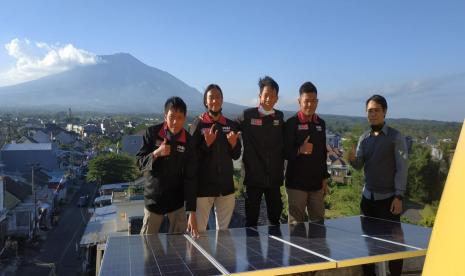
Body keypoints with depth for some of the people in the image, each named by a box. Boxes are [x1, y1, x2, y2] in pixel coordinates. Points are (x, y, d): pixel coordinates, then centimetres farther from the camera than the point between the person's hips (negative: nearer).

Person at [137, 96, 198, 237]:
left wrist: (192, 212, -16)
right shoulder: (152, 132, -10)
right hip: (153, 198, 0)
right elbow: (140, 163, -6)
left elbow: (191, 178, -12)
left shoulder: (189, 141, -11)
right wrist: (156, 153, -27)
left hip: (177, 200, 0)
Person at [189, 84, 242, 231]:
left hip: (226, 185, 4)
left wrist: (234, 144, -9)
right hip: (204, 185, -4)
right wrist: (207, 144, -22)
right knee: (199, 230, 2)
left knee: (224, 229, 15)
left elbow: (236, 156, 10)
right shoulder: (199, 123, -6)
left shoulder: (231, 125, 6)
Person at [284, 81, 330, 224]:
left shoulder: (321, 123, 10)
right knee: (296, 222, 0)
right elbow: (286, 153, -11)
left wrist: (325, 178, 14)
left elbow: (323, 153, 16)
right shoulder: (292, 123, -8)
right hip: (297, 183, -5)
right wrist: (300, 150, -29)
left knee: (318, 221, 11)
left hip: (317, 183, 5)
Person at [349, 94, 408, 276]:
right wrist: (353, 159, -16)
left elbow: (402, 169, -9)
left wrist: (398, 197, -15)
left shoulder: (396, 137, -6)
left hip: (388, 198, -5)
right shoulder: (364, 138, 8)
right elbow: (359, 166, 7)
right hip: (368, 198, 5)